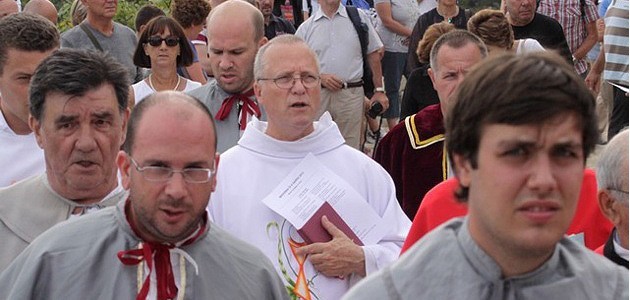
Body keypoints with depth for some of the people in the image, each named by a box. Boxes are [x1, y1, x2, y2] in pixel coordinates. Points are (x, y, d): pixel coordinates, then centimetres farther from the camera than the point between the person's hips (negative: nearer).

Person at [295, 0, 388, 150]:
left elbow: (374, 53, 11)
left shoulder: (358, 17, 8)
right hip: (317, 95, 0)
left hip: (351, 95, 0)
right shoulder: (306, 28, 8)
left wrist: (379, 90, 8)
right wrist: (320, 77, -9)